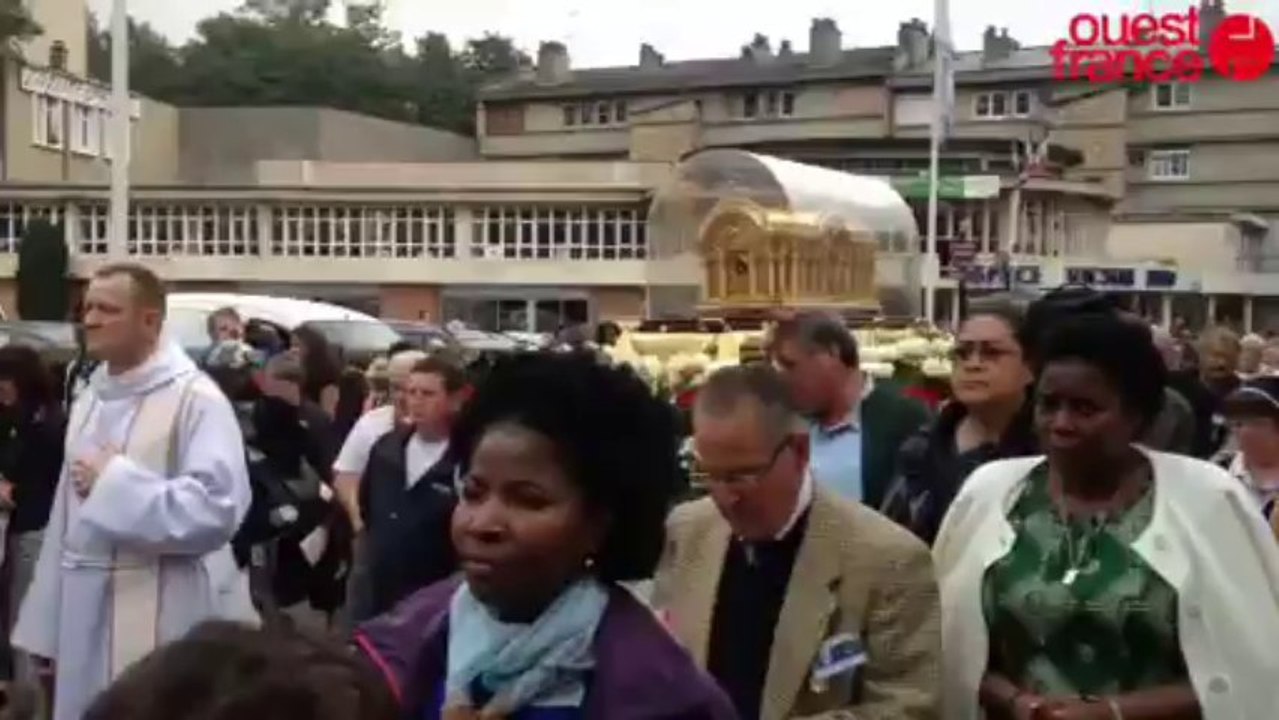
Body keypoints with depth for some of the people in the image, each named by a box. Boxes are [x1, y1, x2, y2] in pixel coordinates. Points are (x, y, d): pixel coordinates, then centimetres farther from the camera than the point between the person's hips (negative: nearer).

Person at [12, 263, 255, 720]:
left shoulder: (196, 397, -11)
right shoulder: (89, 398, 13)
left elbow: (217, 508, -23)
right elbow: (66, 512, 13)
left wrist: (115, 481, -15)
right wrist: (46, 627, 11)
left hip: (163, 621, -7)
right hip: (85, 615, 7)